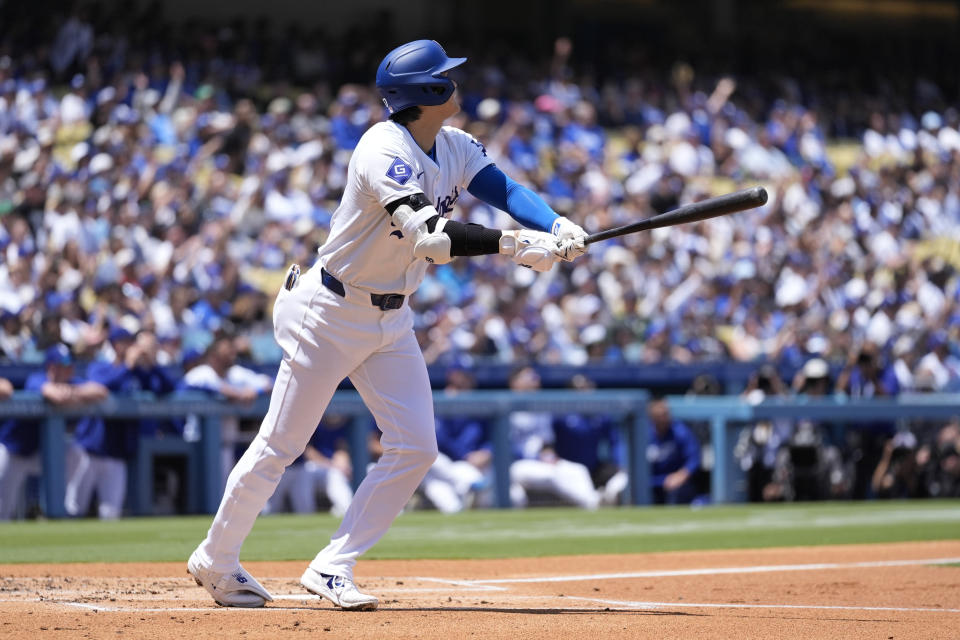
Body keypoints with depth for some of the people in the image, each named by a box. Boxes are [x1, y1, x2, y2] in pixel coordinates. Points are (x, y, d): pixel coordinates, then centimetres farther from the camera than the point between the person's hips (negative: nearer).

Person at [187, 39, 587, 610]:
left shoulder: (455, 148, 1)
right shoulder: (385, 151, -26)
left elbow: (506, 191, -10)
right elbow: (427, 235, -38)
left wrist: (557, 227, -29)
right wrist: (514, 244, -43)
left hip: (392, 321, 8)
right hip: (330, 315, -8)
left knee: (416, 449, -2)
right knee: (281, 446, 1)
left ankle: (332, 569, 5)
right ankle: (215, 560, 19)